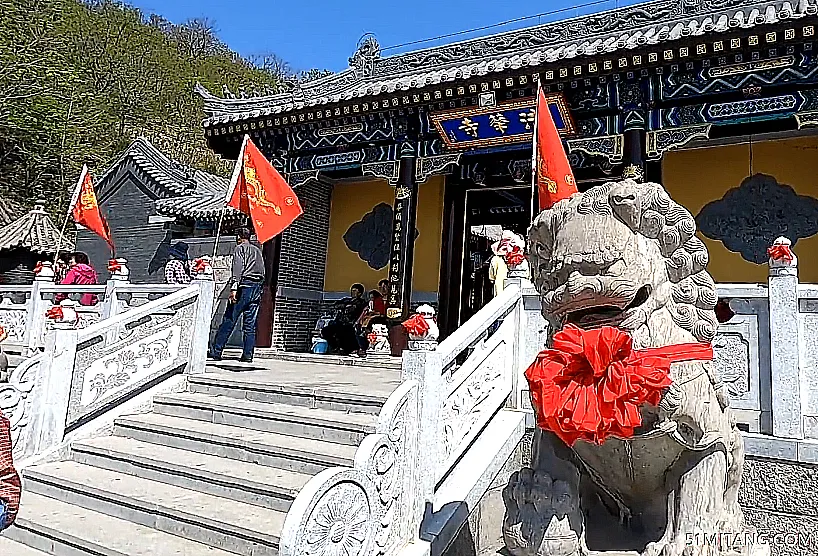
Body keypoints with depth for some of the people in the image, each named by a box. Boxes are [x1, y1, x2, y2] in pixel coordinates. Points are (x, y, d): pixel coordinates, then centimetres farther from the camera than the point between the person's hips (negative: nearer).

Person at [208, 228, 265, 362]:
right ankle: (248, 355, 3)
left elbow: (238, 267, -13)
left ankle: (215, 352, -2)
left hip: (244, 286, -6)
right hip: (258, 288, 6)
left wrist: (234, 287, -21)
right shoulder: (258, 250, 23)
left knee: (228, 321, -4)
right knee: (250, 325, 6)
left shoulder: (240, 248, 3)